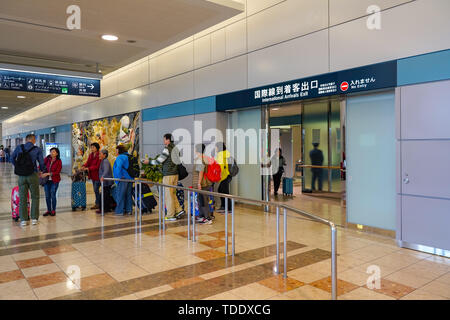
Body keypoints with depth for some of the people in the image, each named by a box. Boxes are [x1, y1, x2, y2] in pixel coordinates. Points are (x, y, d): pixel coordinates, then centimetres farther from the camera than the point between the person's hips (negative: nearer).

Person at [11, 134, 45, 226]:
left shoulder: (19, 148, 2)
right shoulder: (37, 150, -4)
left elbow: (12, 159, 9)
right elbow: (42, 163, -3)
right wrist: (40, 170, 16)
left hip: (21, 176, 2)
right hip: (33, 175, -2)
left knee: (22, 198, 8)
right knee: (35, 197, 10)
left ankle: (23, 220, 11)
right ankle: (34, 219, 9)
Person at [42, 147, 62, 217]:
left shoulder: (59, 161, -8)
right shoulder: (47, 159, 1)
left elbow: (57, 172, -12)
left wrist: (48, 173, -19)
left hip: (54, 180, -3)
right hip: (47, 180, 3)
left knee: (53, 195, -1)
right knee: (47, 196, 7)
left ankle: (53, 210, 13)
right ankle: (48, 210, 19)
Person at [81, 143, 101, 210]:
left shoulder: (99, 156, -15)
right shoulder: (91, 155, 11)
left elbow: (97, 166, -19)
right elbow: (88, 162, 6)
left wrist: (88, 168, -24)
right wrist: (84, 166, -15)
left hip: (97, 175, -8)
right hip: (92, 175, 9)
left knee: (96, 190, -6)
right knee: (95, 190, 14)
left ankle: (97, 204, 6)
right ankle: (97, 204, 22)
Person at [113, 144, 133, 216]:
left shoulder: (119, 157, -8)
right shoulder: (128, 157, 16)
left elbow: (119, 166, -25)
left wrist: (119, 176, -19)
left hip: (123, 178, -8)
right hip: (130, 178, 8)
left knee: (120, 195, -2)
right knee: (128, 194, 14)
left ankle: (119, 211, -1)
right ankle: (129, 210, 17)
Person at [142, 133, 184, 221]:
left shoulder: (167, 149, -13)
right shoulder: (175, 148, 10)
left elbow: (158, 161, -12)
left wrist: (148, 162, 2)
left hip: (168, 175, -8)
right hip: (175, 174, 8)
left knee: (168, 195, -1)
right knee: (173, 194, 18)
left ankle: (171, 216, 3)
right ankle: (179, 210, 12)